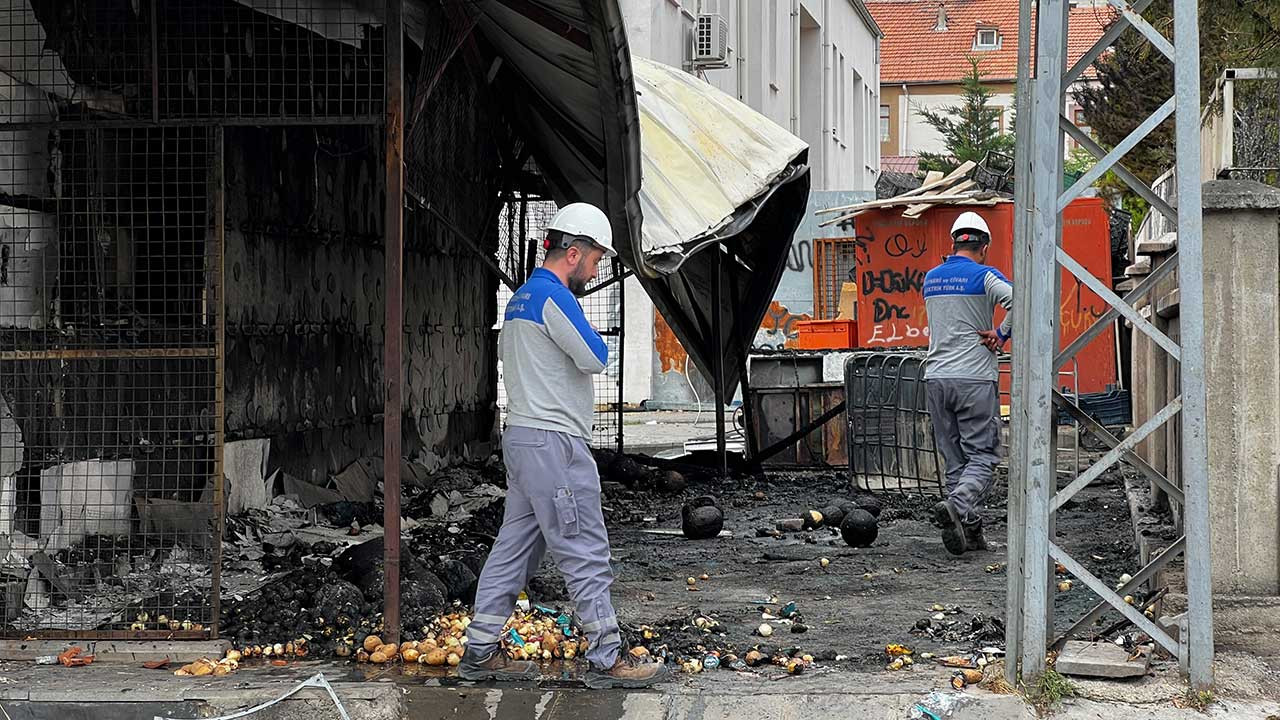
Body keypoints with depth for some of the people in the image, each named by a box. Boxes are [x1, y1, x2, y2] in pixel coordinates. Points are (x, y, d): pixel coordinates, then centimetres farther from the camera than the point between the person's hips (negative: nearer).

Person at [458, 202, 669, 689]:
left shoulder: (520, 299, 18)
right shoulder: (552, 296, -14)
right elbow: (594, 357, -17)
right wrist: (589, 340, 4)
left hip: (522, 438, 10)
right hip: (553, 443, -10)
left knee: (515, 548, 12)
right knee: (586, 554, -6)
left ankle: (480, 652, 13)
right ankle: (607, 659, -3)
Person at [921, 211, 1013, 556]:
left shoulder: (930, 278, 14)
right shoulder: (984, 276, -5)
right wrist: (1001, 335, -9)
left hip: (936, 377, 5)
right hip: (975, 378, -5)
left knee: (954, 459, 10)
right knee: (983, 455, -1)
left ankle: (970, 530, 8)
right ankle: (957, 505, -24)